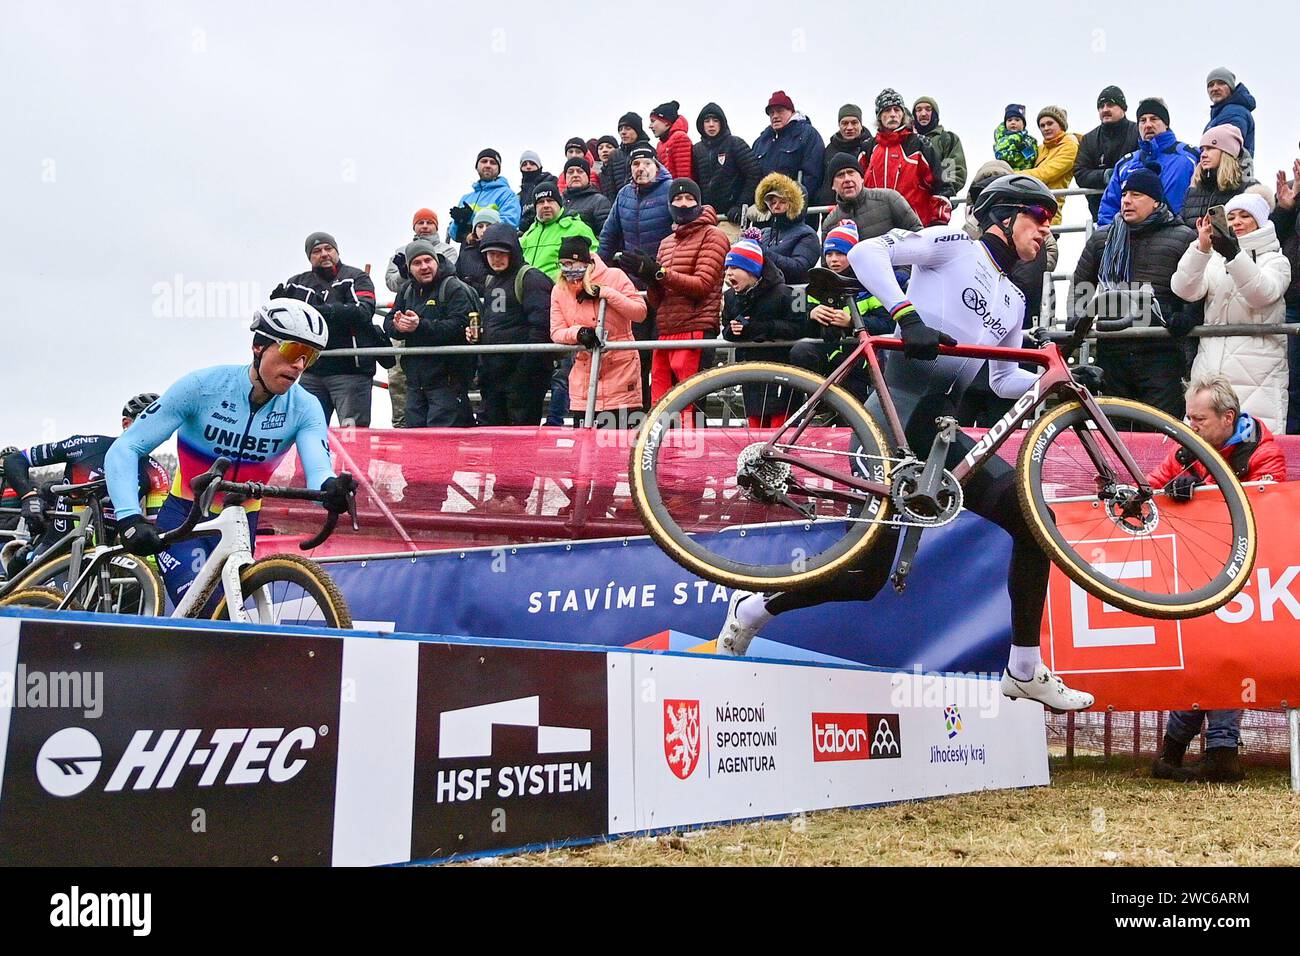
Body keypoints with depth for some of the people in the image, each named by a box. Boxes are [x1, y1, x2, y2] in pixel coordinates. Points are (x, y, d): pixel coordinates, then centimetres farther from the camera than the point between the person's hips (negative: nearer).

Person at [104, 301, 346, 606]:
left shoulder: (304, 409, -13)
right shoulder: (202, 386, -19)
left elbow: (318, 469, -30)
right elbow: (124, 450, -19)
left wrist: (331, 489, -56)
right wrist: (130, 518, -35)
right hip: (183, 519, -3)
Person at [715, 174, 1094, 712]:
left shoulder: (1013, 300, 24)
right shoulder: (955, 244, 2)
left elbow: (1003, 380, 29)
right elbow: (866, 252, -12)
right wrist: (906, 314, -26)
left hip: (940, 433, 8)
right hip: (895, 419, -8)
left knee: (1034, 521, -7)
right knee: (866, 576, -8)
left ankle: (1024, 672, 5)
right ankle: (749, 612, 15)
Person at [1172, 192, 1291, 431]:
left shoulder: (1276, 260, 11)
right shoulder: (1214, 259, 20)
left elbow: (1263, 292, -12)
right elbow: (1185, 290, 0)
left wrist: (1234, 255, -27)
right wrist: (1201, 248, -15)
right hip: (1211, 366, 3)